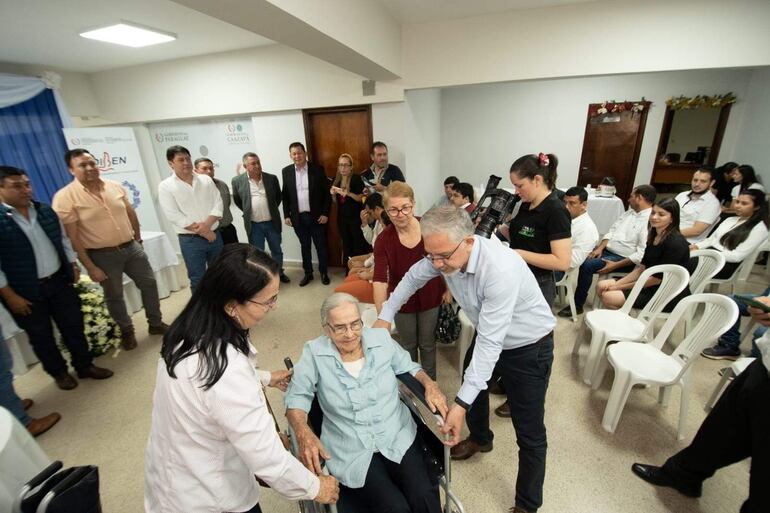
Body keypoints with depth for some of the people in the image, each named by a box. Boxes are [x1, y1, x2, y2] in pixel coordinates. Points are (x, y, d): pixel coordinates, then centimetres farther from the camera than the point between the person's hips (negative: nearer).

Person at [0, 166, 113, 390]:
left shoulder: (46, 211, 2)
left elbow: (63, 239, 14)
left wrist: (73, 264, 10)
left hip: (59, 281, 4)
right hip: (26, 292, -4)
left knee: (73, 325, 12)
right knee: (41, 336, 12)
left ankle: (85, 365, 28)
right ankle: (59, 372, 31)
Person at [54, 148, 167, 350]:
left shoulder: (115, 187, 1)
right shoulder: (64, 197, -12)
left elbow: (131, 214, 14)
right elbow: (72, 236, -13)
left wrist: (137, 240, 17)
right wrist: (90, 266, -15)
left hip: (131, 247, 4)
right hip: (102, 255, -4)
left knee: (149, 283, 11)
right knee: (114, 296, 11)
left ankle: (156, 323, 29)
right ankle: (127, 331, 32)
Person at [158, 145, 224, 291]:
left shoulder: (206, 180, 7)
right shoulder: (165, 186, -3)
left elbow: (218, 203, 0)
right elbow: (173, 215, -11)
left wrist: (207, 224, -16)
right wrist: (201, 231, -14)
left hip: (214, 235, 4)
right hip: (190, 240, -3)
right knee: (197, 279, 4)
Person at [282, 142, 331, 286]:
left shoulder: (317, 169, -5)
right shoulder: (286, 171, 3)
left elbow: (327, 193, -4)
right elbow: (285, 195, 7)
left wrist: (325, 213, -8)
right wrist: (286, 215, 2)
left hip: (316, 216, -2)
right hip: (298, 217, 2)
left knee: (321, 246, 8)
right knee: (305, 247, 14)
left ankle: (324, 273, 25)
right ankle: (308, 273, 28)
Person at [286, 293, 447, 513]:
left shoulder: (382, 339, -1)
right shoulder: (314, 353, -8)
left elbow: (409, 367, 12)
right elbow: (297, 396, -4)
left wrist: (430, 385, -6)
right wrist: (303, 433, -21)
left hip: (398, 438, 2)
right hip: (352, 452, -1)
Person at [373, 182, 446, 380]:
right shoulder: (383, 240, -23)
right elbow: (379, 280, -31)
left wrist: (448, 288, 1)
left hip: (430, 297, 1)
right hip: (403, 300, 0)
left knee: (427, 343, 19)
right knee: (408, 344, 20)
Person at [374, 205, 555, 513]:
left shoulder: (500, 269, -39)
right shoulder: (445, 254, -18)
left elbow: (490, 343, -37)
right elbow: (413, 278, 1)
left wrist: (461, 403, -36)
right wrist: (385, 316, 1)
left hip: (528, 346, -7)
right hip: (489, 336, 7)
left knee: (529, 433, 4)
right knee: (472, 386, 27)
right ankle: (480, 438, 57)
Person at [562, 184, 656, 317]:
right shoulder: (630, 212, 13)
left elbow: (642, 254, -21)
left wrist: (615, 265, -23)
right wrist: (599, 248, -5)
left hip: (624, 259, -8)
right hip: (607, 250, 8)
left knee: (587, 265, -27)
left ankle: (578, 305, -15)